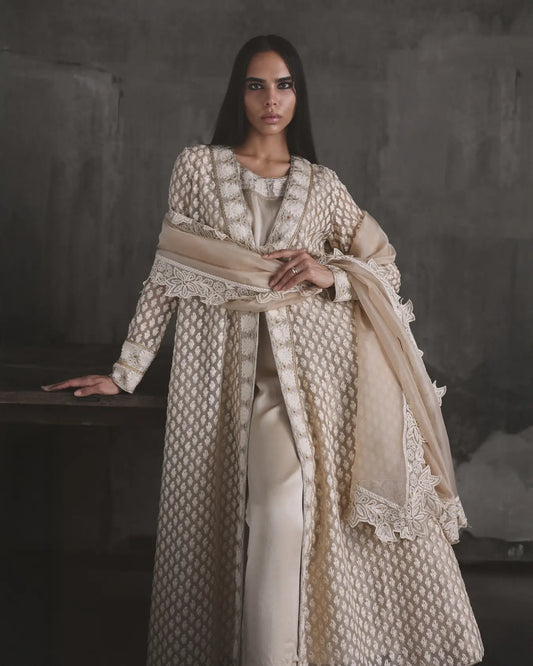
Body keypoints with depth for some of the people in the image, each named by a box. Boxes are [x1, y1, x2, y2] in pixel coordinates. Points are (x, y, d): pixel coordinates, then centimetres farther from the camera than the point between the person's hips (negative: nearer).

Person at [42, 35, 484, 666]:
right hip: (227, 361, -1)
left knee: (286, 507, -16)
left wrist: (331, 274, -4)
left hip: (312, 354, 1)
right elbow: (166, 275, 10)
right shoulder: (197, 166, 11)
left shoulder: (321, 184, 14)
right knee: (280, 510, -18)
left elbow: (386, 266, 17)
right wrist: (125, 372, 7)